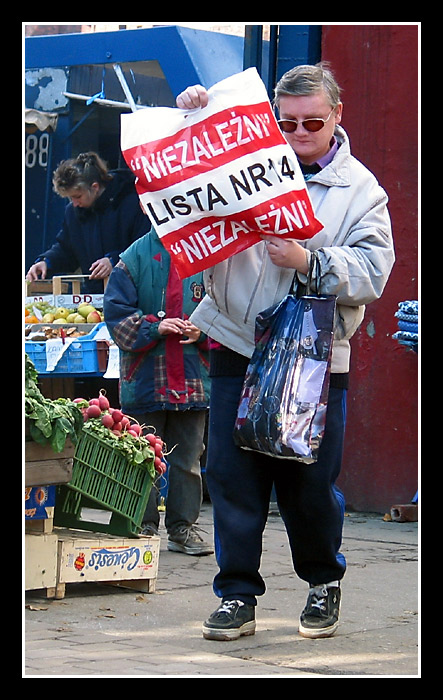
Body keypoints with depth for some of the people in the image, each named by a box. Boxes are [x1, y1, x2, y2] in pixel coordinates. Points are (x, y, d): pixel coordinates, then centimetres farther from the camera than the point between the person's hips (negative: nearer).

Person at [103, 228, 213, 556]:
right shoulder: (135, 258, 1)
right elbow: (116, 312, -2)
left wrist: (203, 331, -10)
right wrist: (154, 327, -15)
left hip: (193, 378, 2)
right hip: (145, 378, -2)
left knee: (188, 458, 7)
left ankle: (183, 527, 14)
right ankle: (144, 526, 11)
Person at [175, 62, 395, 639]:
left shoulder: (360, 189, 4)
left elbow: (371, 273, -5)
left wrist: (307, 261, -18)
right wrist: (190, 115, -4)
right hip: (238, 351, 1)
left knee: (311, 480, 3)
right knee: (233, 475, 0)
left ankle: (324, 581, 25)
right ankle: (238, 595, 9)